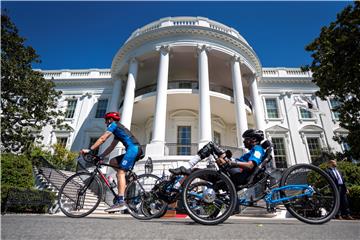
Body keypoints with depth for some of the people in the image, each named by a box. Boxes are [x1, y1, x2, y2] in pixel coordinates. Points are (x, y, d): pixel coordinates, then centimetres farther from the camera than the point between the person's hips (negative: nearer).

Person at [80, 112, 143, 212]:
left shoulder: (114, 124, 7)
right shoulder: (118, 130, 33)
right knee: (113, 161, 15)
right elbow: (111, 147, 30)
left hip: (133, 149, -9)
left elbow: (102, 139, -3)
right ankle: (123, 184, 9)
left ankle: (120, 202, -20)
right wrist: (100, 156, 25)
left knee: (120, 172, -14)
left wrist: (90, 150, -2)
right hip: (136, 150, 9)